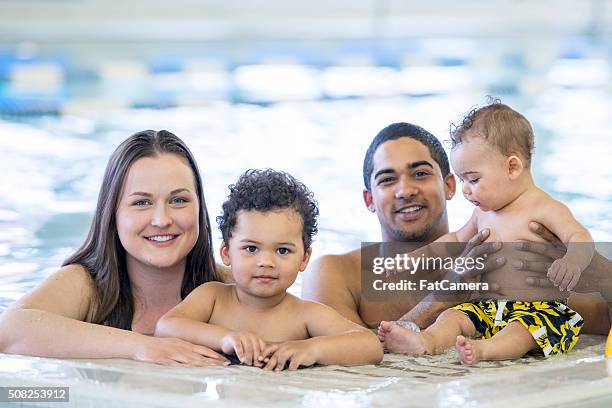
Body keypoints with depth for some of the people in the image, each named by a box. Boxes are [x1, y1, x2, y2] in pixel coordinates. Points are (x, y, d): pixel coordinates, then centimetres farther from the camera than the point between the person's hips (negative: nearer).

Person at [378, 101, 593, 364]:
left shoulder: (545, 209, -7)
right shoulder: (484, 213, 17)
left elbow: (580, 238, -19)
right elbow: (457, 239, 33)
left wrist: (572, 261, -42)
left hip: (540, 309, -6)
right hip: (489, 307, 7)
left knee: (524, 328, -36)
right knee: (453, 315, -18)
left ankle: (485, 349, -62)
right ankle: (425, 341, -45)